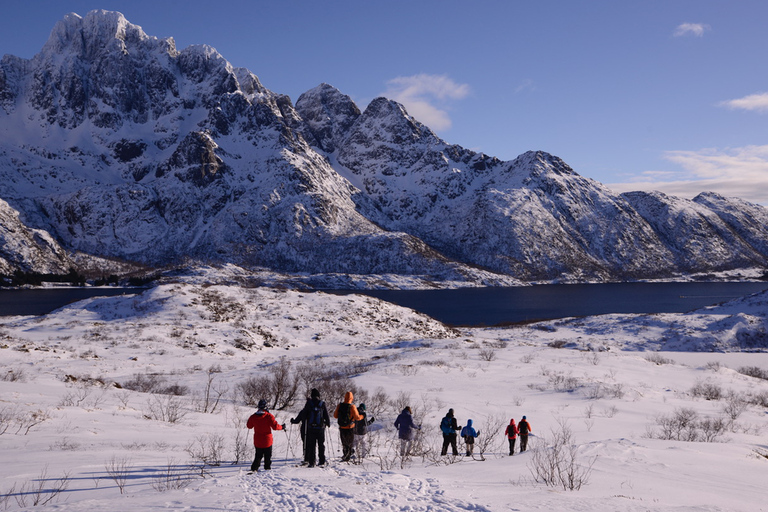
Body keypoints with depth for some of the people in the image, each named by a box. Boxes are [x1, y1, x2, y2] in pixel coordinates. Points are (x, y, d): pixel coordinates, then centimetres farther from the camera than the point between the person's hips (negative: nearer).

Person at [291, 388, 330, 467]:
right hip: (320, 428, 1)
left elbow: (302, 414, -1)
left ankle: (311, 462, 0)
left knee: (311, 445, 4)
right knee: (321, 445, 10)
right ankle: (322, 461, 12)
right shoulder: (322, 404, -1)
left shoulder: (309, 403, -4)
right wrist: (328, 423, 22)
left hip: (311, 428, -1)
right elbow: (326, 415, 5)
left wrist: (294, 421, 12)